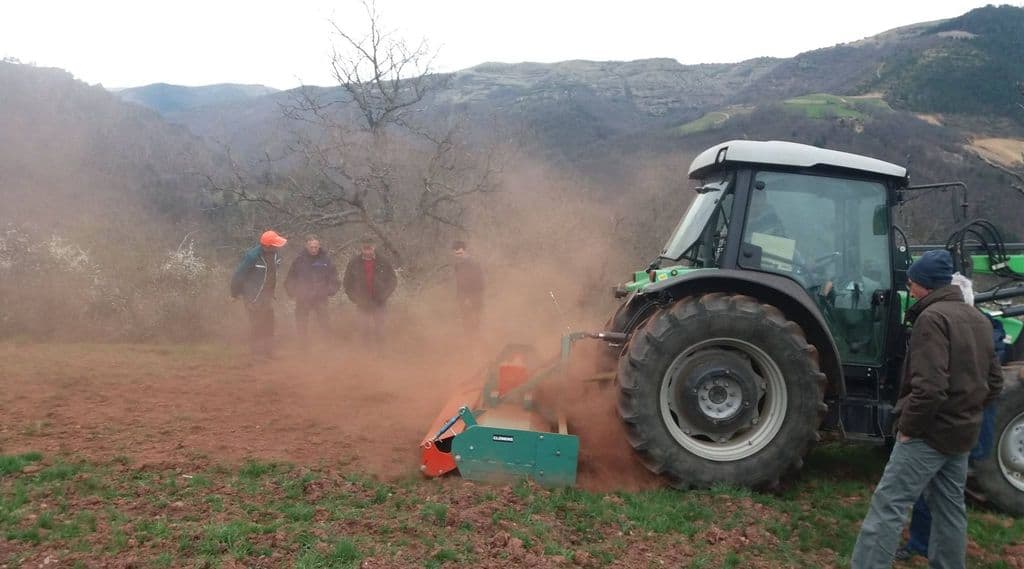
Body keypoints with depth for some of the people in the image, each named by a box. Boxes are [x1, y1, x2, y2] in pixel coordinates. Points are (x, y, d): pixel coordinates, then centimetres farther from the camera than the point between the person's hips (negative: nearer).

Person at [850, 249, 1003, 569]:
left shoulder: (933, 317, -17)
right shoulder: (978, 320, 13)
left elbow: (928, 386, -26)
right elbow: (993, 383, 18)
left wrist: (908, 426, -17)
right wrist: (967, 411, 18)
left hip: (930, 431, -9)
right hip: (962, 433, 9)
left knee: (888, 505, -9)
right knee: (950, 507, 17)